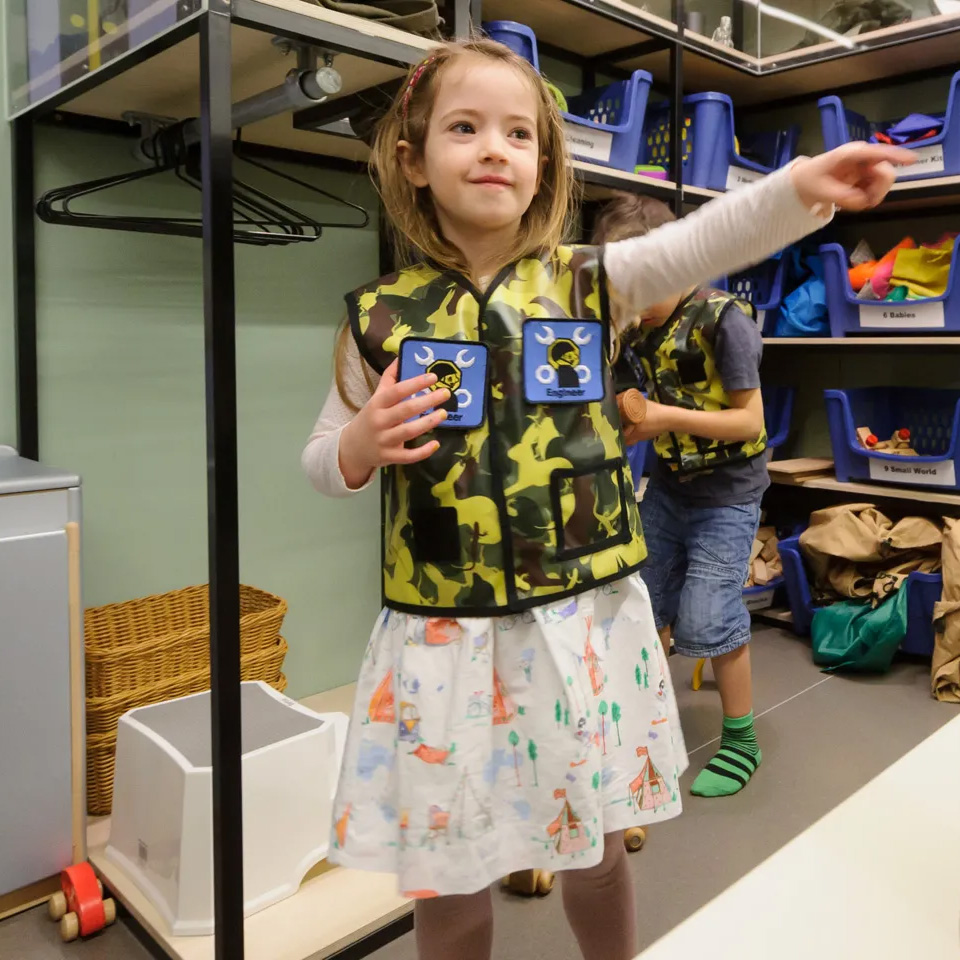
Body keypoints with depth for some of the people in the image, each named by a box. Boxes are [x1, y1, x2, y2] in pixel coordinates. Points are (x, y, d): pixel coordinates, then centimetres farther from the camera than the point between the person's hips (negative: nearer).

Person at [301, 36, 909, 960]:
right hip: (443, 637, 0)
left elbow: (700, 242, -16)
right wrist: (358, 448, -14)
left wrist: (801, 186, -32)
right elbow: (322, 459, 7)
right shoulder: (379, 316, -1)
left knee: (596, 855, 18)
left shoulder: (586, 280, 0)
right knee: (446, 880, 14)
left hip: (585, 624, 1)